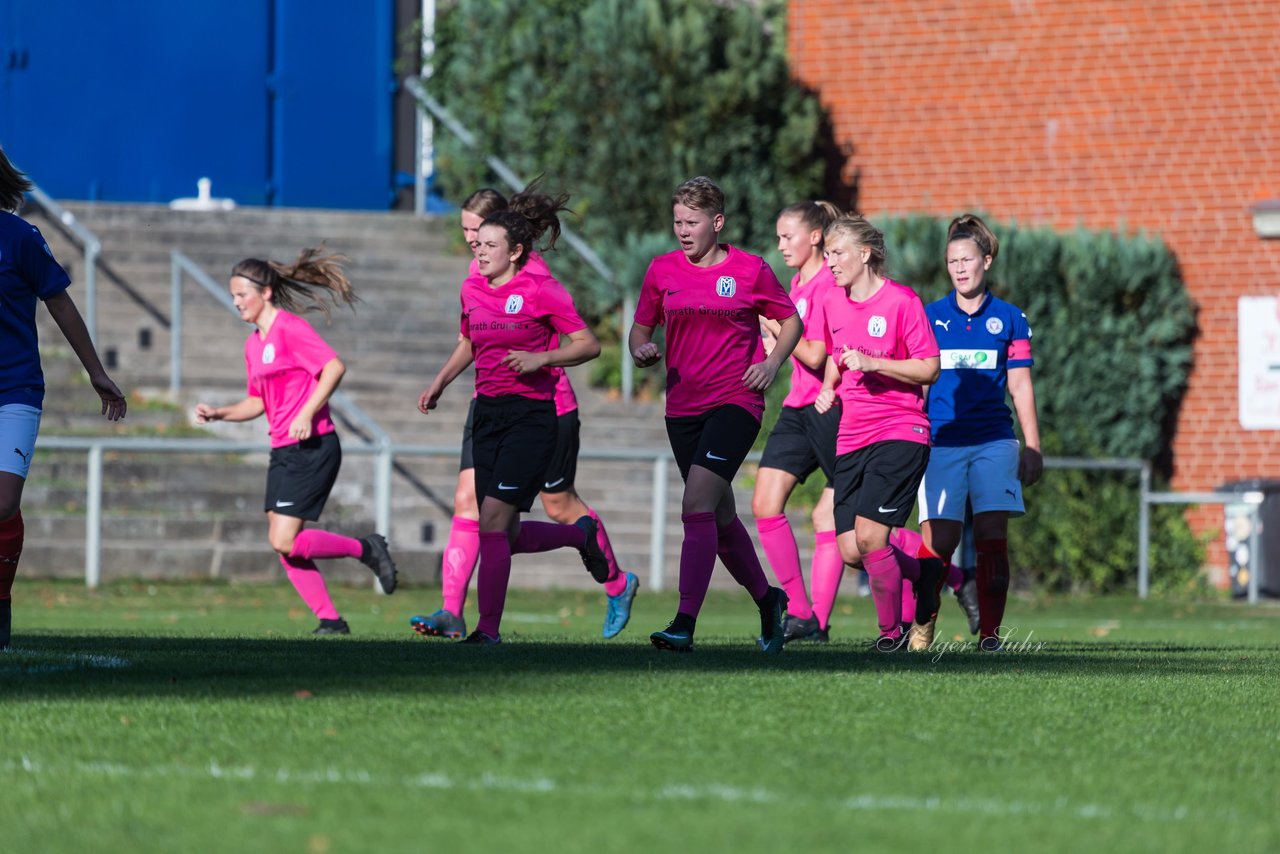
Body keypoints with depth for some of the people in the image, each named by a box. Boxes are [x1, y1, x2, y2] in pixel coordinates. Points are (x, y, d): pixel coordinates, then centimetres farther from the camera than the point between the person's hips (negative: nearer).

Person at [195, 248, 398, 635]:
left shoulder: (290, 328, -11)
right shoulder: (253, 343, 16)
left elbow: (335, 366, -19)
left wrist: (306, 415, -24)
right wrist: (218, 413, 9)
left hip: (313, 448, -9)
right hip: (283, 452, 9)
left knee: (285, 541, -15)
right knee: (282, 546, 2)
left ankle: (365, 548, 3)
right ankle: (330, 621, 9)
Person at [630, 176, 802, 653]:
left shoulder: (750, 270, -3)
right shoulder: (662, 270, 6)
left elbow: (791, 321, 10)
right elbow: (640, 328, 15)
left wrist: (772, 364, -6)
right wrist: (641, 351, -7)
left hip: (736, 401, -5)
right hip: (682, 407, 5)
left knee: (697, 503, -20)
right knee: (719, 515, 14)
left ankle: (685, 625, -24)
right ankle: (767, 600, 36)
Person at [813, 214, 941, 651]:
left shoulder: (901, 301, -9)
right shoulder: (832, 303, 10)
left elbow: (929, 369, -9)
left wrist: (871, 363, -19)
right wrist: (829, 388, 7)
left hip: (900, 432, -6)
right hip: (851, 437, 6)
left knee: (868, 537, -18)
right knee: (850, 550, -2)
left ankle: (892, 630, 2)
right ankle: (921, 572, 27)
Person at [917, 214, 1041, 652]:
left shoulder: (1008, 318, 8)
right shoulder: (930, 316, 8)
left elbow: (1021, 387, 10)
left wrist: (1032, 447, 6)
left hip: (994, 441, 0)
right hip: (941, 442, 0)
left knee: (992, 537, -6)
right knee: (939, 540, -10)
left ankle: (990, 632, -2)